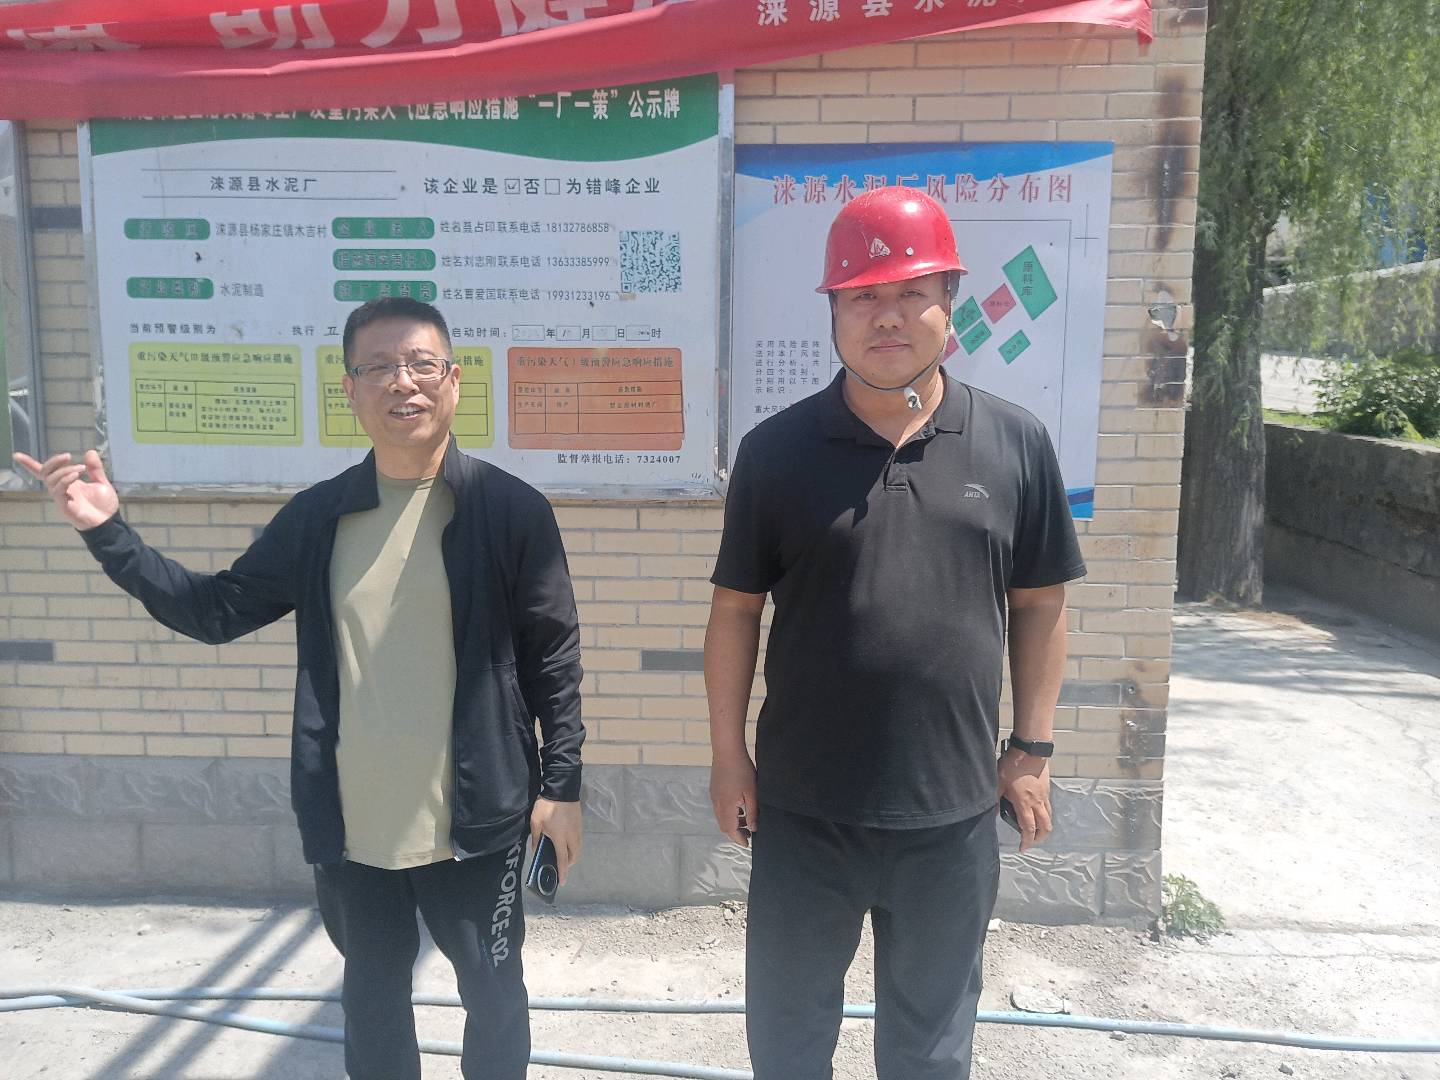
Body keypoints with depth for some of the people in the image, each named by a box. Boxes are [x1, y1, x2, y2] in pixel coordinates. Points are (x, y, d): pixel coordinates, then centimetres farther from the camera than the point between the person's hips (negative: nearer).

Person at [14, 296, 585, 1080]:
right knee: (372, 993, 23)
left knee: (493, 992, 16)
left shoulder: (511, 510, -10)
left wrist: (561, 785, -7)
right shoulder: (317, 516, 0)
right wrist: (107, 532, -3)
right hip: (352, 821, 3)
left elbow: (553, 657, -6)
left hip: (474, 818, -3)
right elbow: (216, 610, 6)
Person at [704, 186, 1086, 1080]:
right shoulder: (777, 450, -6)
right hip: (803, 807, 0)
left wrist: (1032, 750, 5)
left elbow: (1039, 606, 4)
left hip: (954, 809, 1)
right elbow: (736, 610, -1)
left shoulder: (1016, 445, -3)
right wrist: (729, 753, -1)